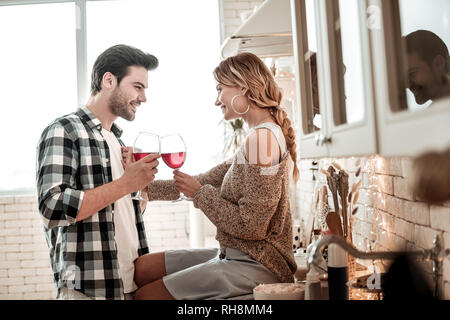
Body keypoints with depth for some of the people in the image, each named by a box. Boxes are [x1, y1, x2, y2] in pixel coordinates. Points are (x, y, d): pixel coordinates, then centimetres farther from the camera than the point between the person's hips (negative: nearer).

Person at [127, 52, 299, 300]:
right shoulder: (261, 136, 14)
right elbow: (206, 181, 15)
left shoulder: (262, 137, -18)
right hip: (235, 255, 9)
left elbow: (251, 226, -22)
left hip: (254, 264, -9)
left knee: (145, 295, -6)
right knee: (140, 268, 9)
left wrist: (199, 193, -9)